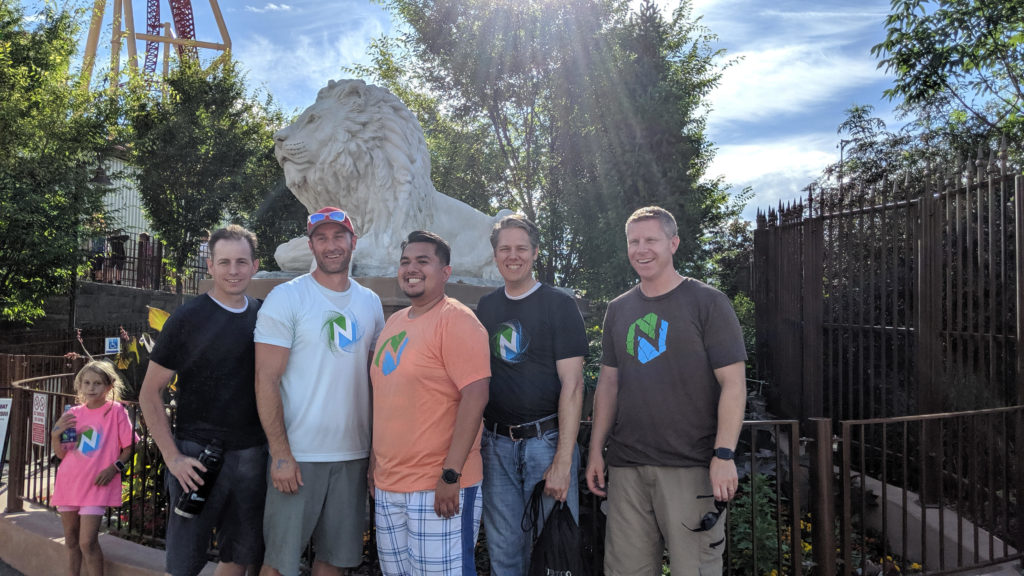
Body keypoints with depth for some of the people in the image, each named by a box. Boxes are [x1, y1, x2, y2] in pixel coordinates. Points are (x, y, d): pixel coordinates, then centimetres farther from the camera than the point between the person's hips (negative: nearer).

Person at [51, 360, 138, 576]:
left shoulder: (116, 411, -5)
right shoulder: (72, 414, 7)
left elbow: (129, 447, -1)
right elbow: (61, 454, 11)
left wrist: (115, 467, -15)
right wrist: (55, 434, -6)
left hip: (96, 486, -5)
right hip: (68, 483, 5)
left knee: (88, 542, -11)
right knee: (71, 542, 14)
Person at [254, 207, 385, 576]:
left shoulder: (370, 303, 8)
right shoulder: (287, 298, -6)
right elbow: (266, 380, -11)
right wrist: (280, 454, -15)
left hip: (354, 454, 4)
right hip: (298, 455, -4)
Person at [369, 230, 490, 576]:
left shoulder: (456, 321, -12)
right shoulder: (394, 321, 12)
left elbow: (475, 395, -20)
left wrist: (451, 474, -22)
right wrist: (376, 460, 17)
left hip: (439, 487, -8)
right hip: (388, 486, 8)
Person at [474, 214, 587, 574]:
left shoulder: (559, 305, -5)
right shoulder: (485, 308, 10)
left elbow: (572, 385, -10)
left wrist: (563, 461, -16)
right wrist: (475, 436, 6)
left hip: (546, 439, -4)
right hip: (496, 444, 4)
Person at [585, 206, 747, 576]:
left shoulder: (707, 302, -2)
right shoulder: (618, 310, 13)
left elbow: (733, 383, -6)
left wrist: (724, 454, -14)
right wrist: (596, 450, 10)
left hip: (691, 465, -4)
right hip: (626, 466, 5)